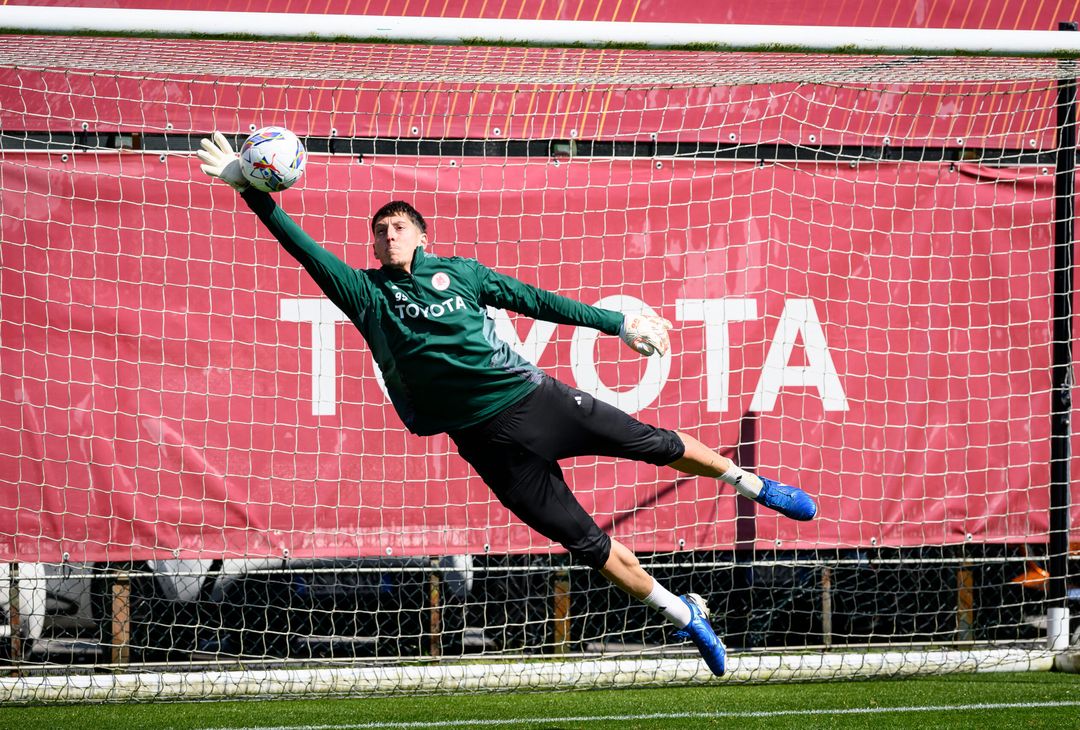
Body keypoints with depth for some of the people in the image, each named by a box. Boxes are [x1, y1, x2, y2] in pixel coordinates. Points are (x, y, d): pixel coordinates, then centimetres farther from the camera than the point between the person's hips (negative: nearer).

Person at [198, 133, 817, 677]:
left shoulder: (460, 271, 9)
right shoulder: (367, 294, 5)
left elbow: (538, 302, 16)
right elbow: (304, 248, -2)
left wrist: (618, 322, 18)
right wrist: (249, 189, -10)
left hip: (535, 397, 1)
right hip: (488, 439, -1)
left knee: (656, 444, 2)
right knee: (585, 541, 0)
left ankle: (751, 484, 29)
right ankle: (685, 616, 13)